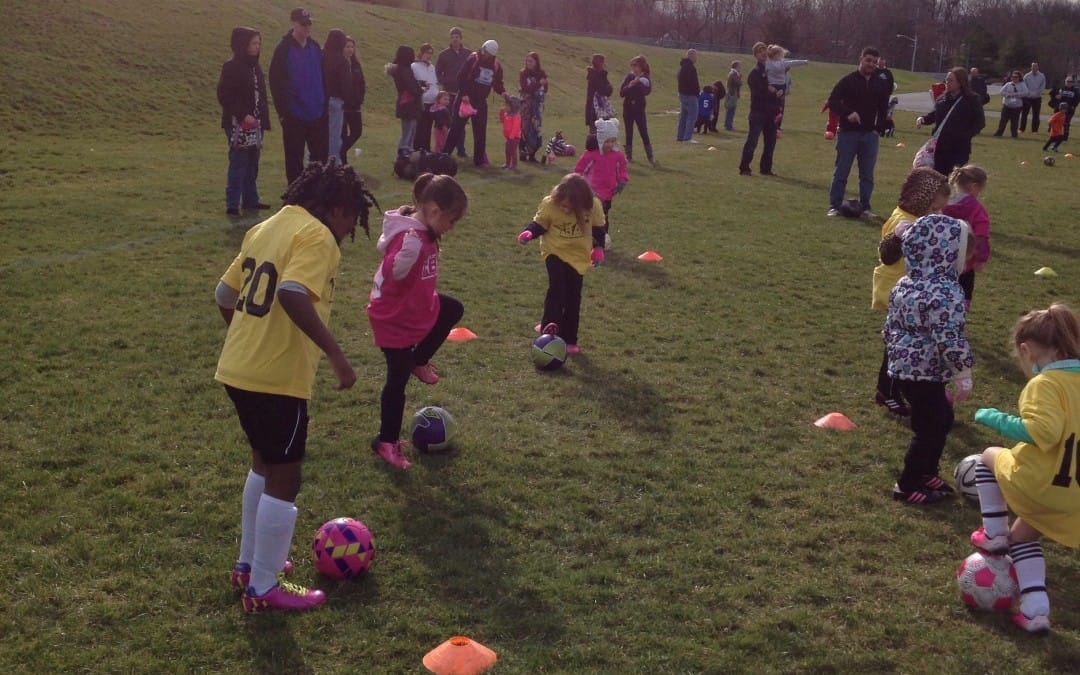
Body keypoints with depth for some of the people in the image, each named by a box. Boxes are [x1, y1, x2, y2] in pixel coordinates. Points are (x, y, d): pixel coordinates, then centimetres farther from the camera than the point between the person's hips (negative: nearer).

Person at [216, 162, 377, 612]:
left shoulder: (266, 228, 13)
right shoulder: (317, 236, -13)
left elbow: (225, 295, 16)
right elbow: (293, 295, -30)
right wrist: (336, 355, -27)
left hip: (237, 370, 9)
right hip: (277, 378, -9)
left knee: (264, 465, 25)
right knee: (284, 480, 5)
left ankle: (249, 563, 37)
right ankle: (264, 589, 15)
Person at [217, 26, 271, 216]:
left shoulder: (255, 68, 14)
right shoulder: (231, 68, -8)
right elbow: (224, 96, -13)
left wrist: (264, 120, 9)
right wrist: (243, 115, -20)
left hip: (255, 125, 7)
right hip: (238, 125, -7)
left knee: (252, 164, 12)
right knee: (238, 163, -8)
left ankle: (250, 200, 21)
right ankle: (232, 204, -4)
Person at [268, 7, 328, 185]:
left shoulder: (315, 48, 7)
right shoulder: (283, 49, -8)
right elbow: (275, 83, -9)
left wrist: (325, 104, 9)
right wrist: (282, 111, -13)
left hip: (318, 114, 5)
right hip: (294, 116, -5)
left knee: (321, 158, 9)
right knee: (294, 159, 4)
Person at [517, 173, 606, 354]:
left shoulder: (593, 206, -14)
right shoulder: (549, 204, -18)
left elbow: (598, 228, 4)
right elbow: (539, 224, -5)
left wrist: (598, 248, 2)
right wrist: (529, 233, -24)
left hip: (578, 256, 2)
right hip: (555, 252, -2)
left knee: (573, 298, 5)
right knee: (557, 287, -27)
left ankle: (569, 339, 15)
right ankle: (550, 325, -27)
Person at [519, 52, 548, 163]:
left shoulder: (542, 73, 4)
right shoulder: (523, 73, -2)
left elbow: (545, 90, 1)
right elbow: (525, 89, -13)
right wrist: (539, 84, -19)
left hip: (538, 104, 2)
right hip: (526, 104, -2)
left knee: (537, 127, -1)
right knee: (525, 126, -7)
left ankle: (532, 153, 6)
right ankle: (523, 152, -1)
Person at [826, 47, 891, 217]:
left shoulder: (881, 82, 8)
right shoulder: (848, 80, -3)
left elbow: (883, 108, 16)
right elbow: (833, 102, -7)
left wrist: (879, 129, 5)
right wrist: (847, 113, -23)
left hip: (870, 134, 3)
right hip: (848, 133, -3)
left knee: (867, 174, 5)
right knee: (841, 171, 0)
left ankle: (865, 207, 12)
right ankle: (834, 206, 5)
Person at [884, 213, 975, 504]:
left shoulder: (904, 284, 6)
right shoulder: (947, 293, -22)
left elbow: (891, 327, 13)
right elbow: (950, 340, -25)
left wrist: (896, 356, 25)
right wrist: (963, 377, -15)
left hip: (904, 368, 9)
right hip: (926, 373, -9)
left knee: (941, 420, 24)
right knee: (930, 429, 6)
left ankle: (926, 474, 35)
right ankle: (908, 486, 17)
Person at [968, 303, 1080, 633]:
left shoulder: (1044, 384, -19)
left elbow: (1042, 432, -32)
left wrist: (995, 418, -20)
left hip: (1037, 483, -8)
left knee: (989, 458, 22)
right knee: (1023, 536, 27)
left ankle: (994, 534, 19)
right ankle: (1035, 611, 20)